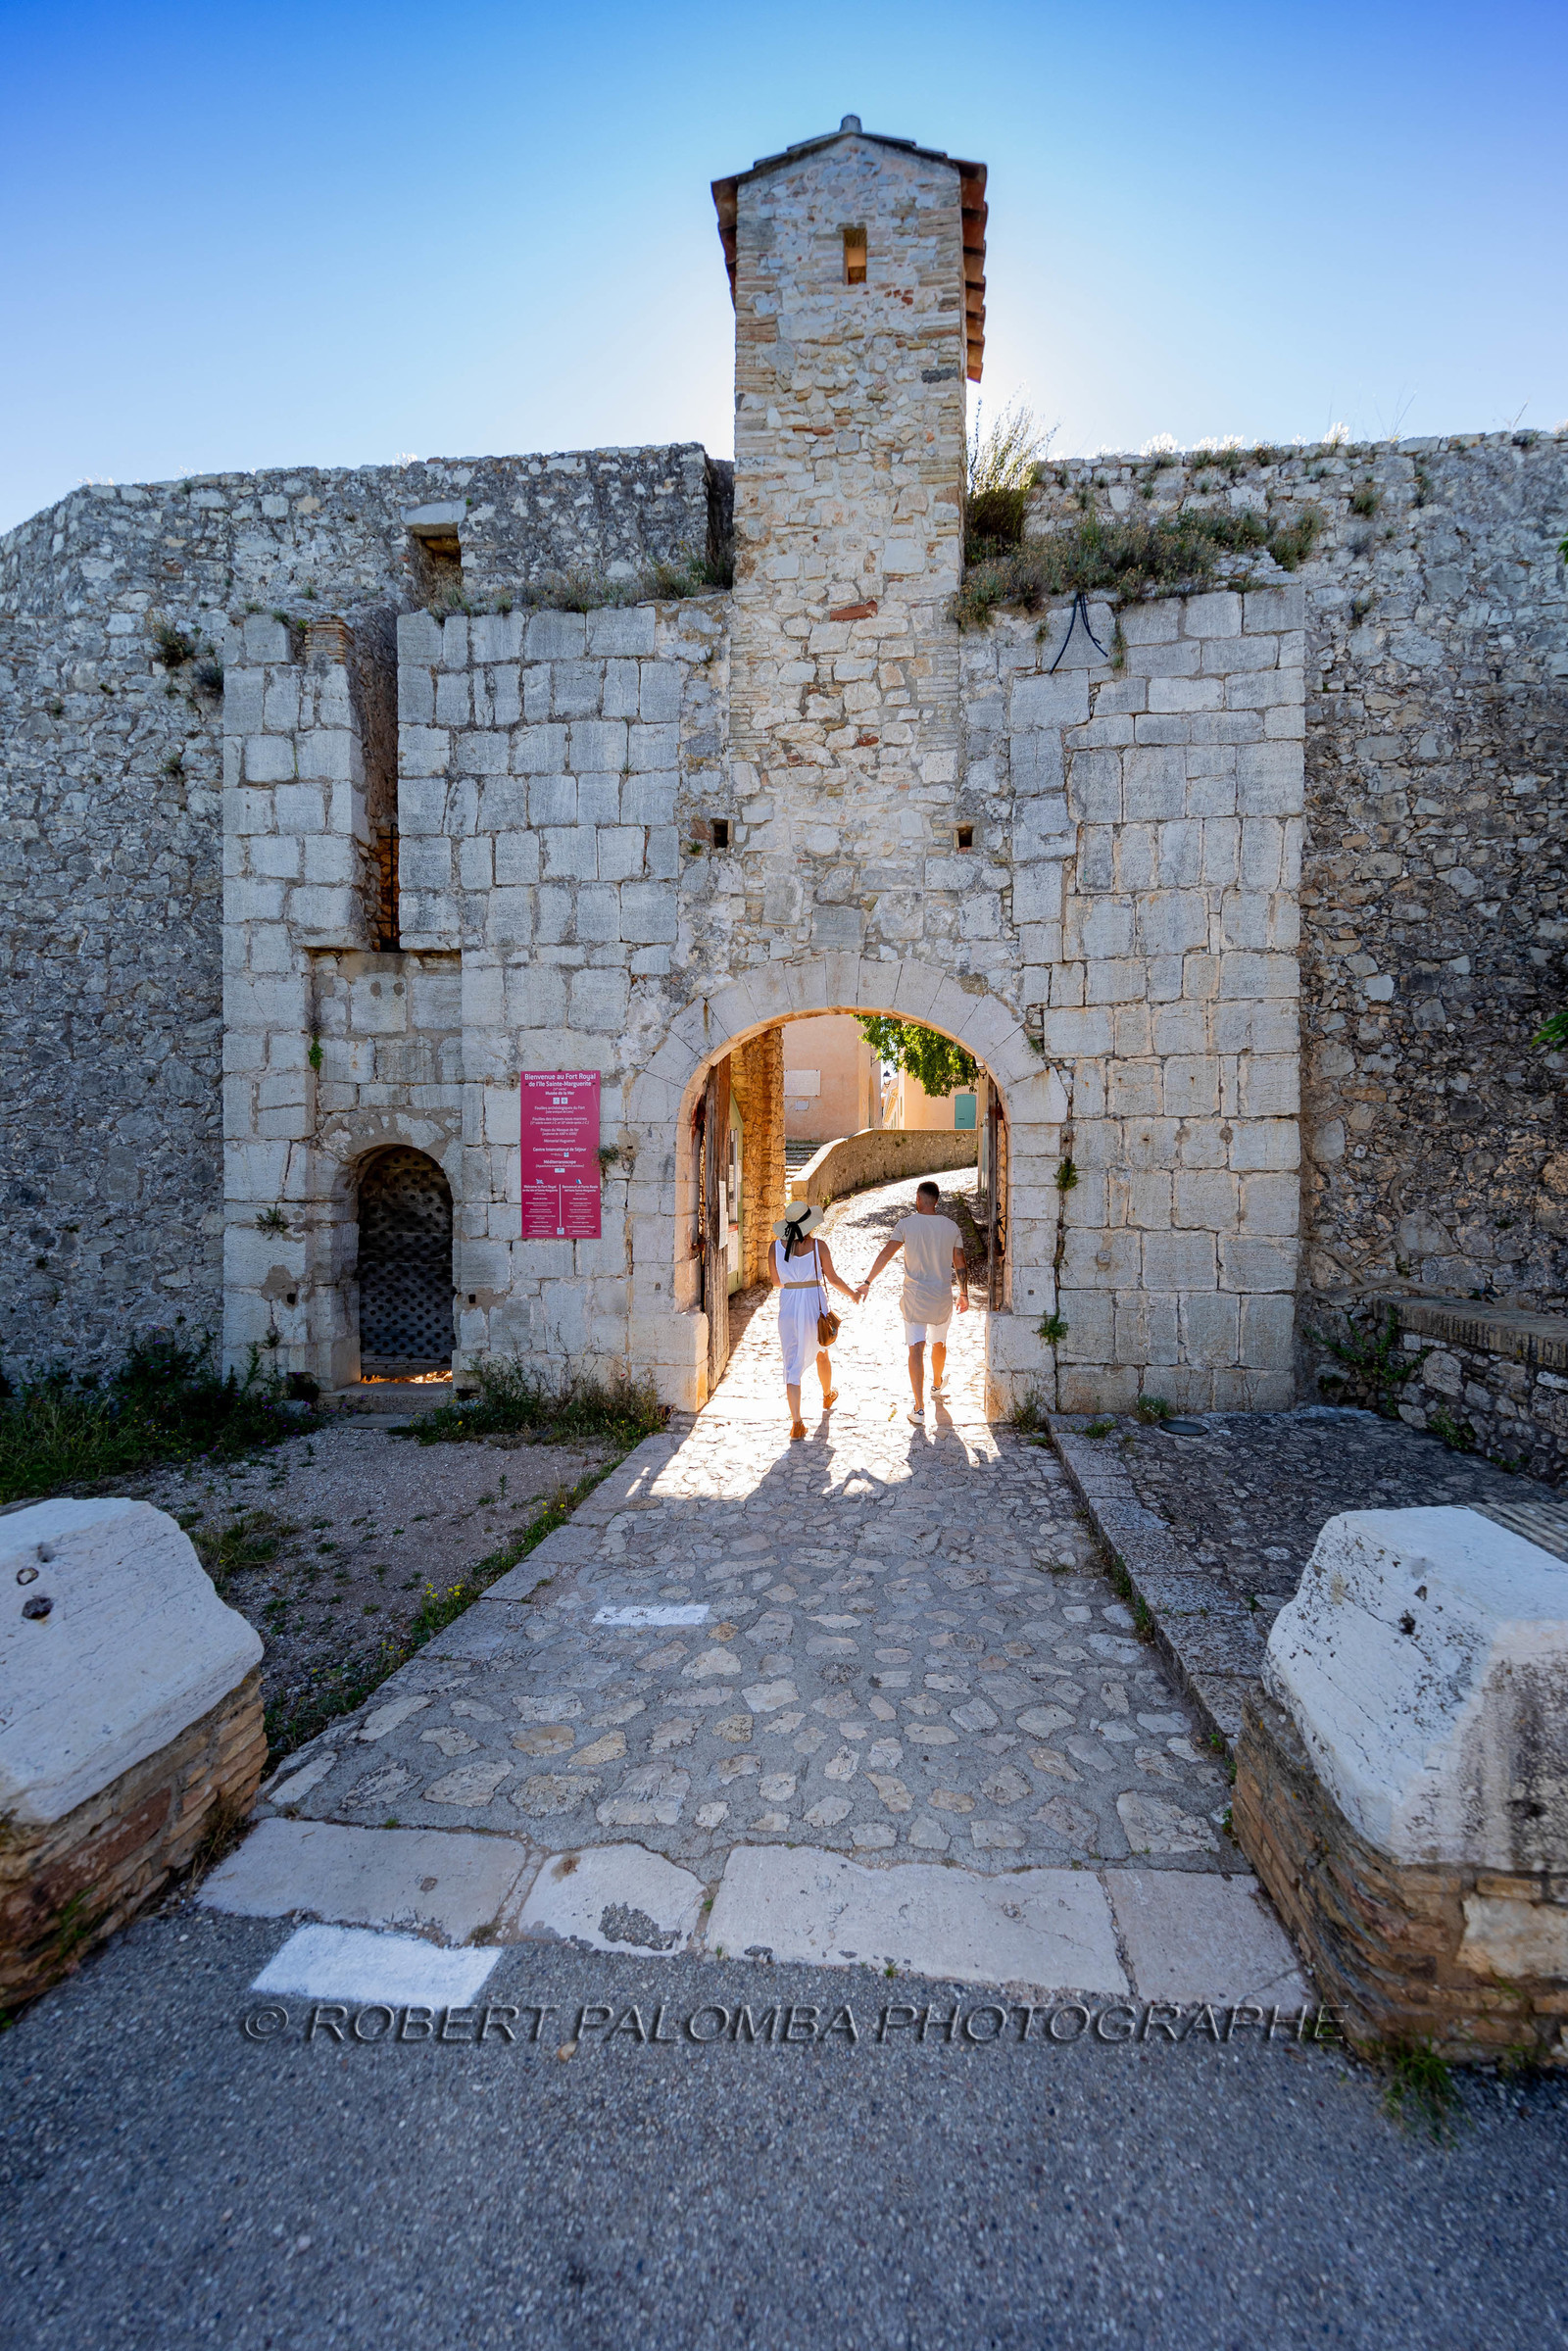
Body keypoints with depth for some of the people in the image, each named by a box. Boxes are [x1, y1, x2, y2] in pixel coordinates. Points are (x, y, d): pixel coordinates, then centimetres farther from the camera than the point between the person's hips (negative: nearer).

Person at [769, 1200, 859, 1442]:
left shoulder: (776, 1247, -4)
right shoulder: (817, 1246, -10)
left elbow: (776, 1282, 6)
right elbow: (833, 1279, -2)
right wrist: (852, 1295, 15)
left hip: (788, 1306, 1)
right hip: (814, 1304, 0)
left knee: (792, 1363, 2)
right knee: (822, 1353, 26)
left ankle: (796, 1423, -5)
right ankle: (828, 1396, 50)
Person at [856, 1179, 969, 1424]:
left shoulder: (906, 1225, -9)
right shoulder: (951, 1227, -2)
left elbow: (886, 1254, -11)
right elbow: (960, 1265, 1)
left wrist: (867, 1282, -6)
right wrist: (964, 1294, 13)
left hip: (915, 1298, -3)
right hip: (943, 1298, 3)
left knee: (916, 1349, -3)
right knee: (939, 1343, 24)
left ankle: (919, 1408, -8)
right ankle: (937, 1385, 48)